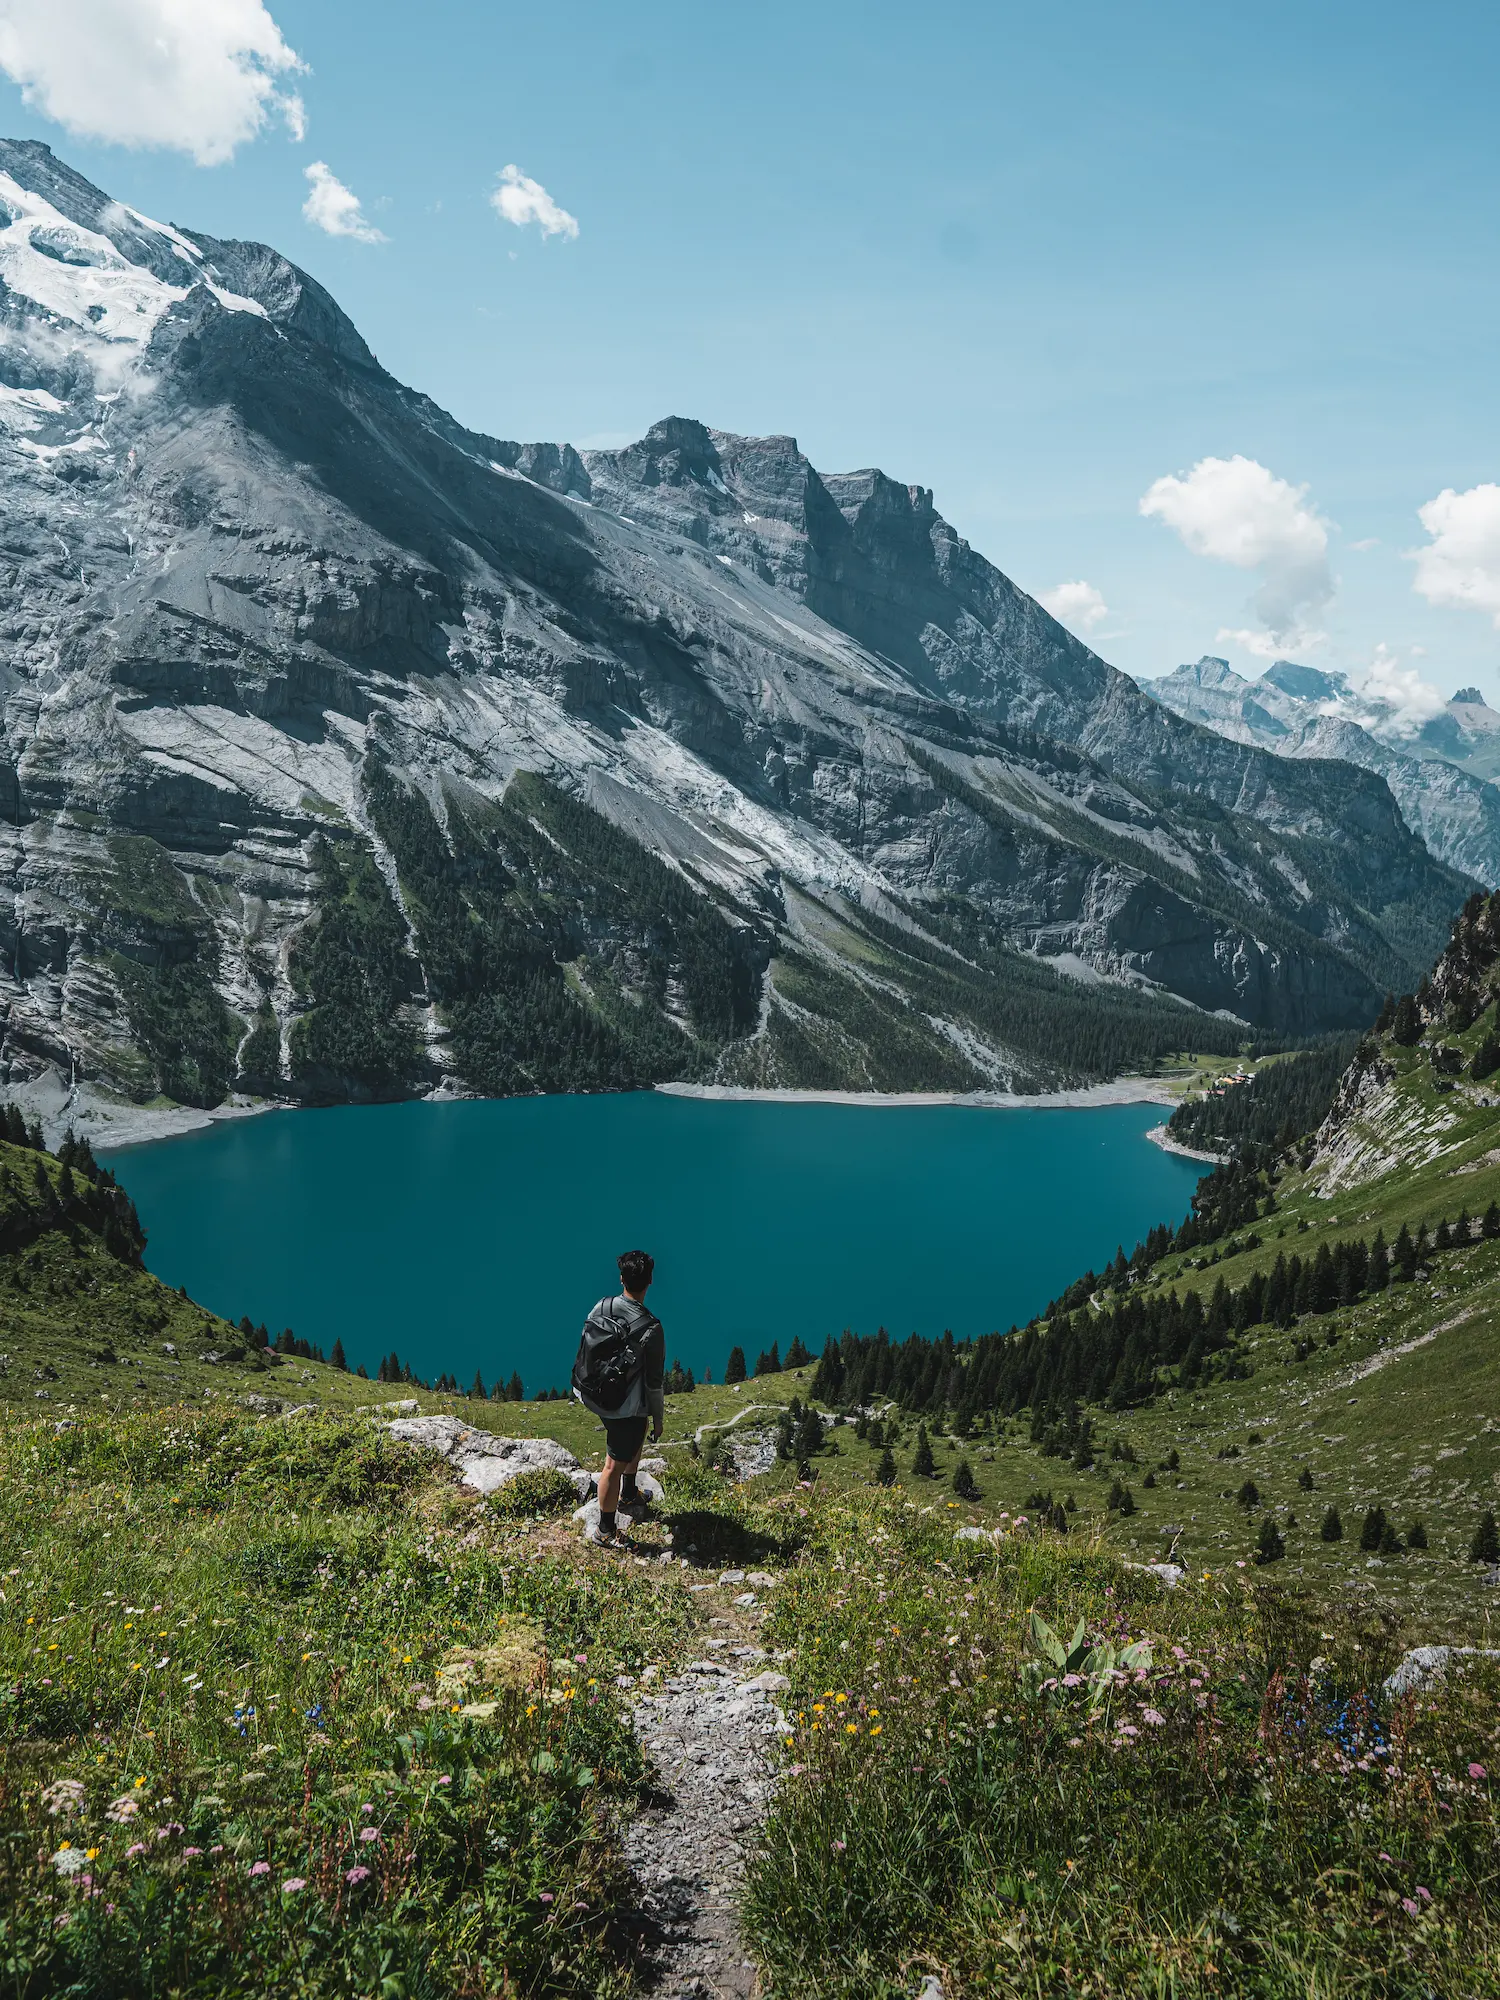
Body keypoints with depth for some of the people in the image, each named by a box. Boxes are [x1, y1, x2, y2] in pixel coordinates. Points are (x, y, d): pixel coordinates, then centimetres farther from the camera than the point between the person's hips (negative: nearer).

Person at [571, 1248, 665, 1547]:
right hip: (626, 1407, -7)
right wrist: (658, 1419, -1)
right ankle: (605, 1531, 26)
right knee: (615, 1465, 9)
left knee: (640, 1427, 32)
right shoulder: (651, 1328, -25)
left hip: (593, 1395, 7)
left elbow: (586, 1351, 3)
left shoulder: (600, 1308, -10)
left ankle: (628, 1494, 44)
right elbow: (654, 1382, -17)